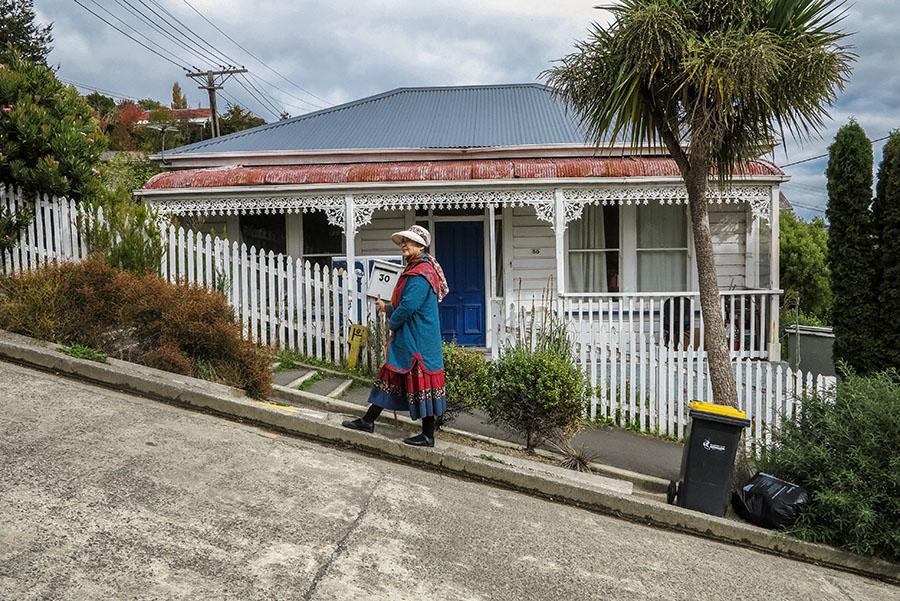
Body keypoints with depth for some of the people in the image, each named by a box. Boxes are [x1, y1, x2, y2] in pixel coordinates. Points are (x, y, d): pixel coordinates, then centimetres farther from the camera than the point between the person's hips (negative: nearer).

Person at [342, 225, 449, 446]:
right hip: (407, 338, 11)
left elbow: (409, 306, -24)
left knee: (421, 381, -3)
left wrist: (393, 321, -8)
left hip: (419, 340, -10)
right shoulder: (414, 269, 15)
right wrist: (387, 307, 18)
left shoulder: (421, 273, -18)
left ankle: (428, 436, 6)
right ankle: (368, 420, 24)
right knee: (392, 375, 14)